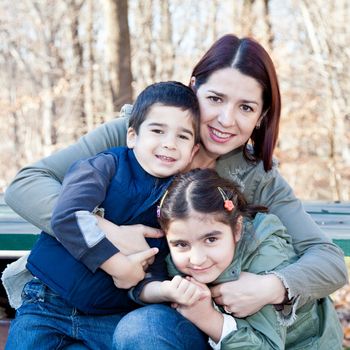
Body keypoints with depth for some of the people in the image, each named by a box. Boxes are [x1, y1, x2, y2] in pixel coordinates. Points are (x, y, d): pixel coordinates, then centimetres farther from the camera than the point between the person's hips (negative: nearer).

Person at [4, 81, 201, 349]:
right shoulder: (106, 166, -6)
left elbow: (159, 265, 4)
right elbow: (67, 217, -22)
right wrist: (120, 265, -22)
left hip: (113, 318, 3)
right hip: (50, 305, -2)